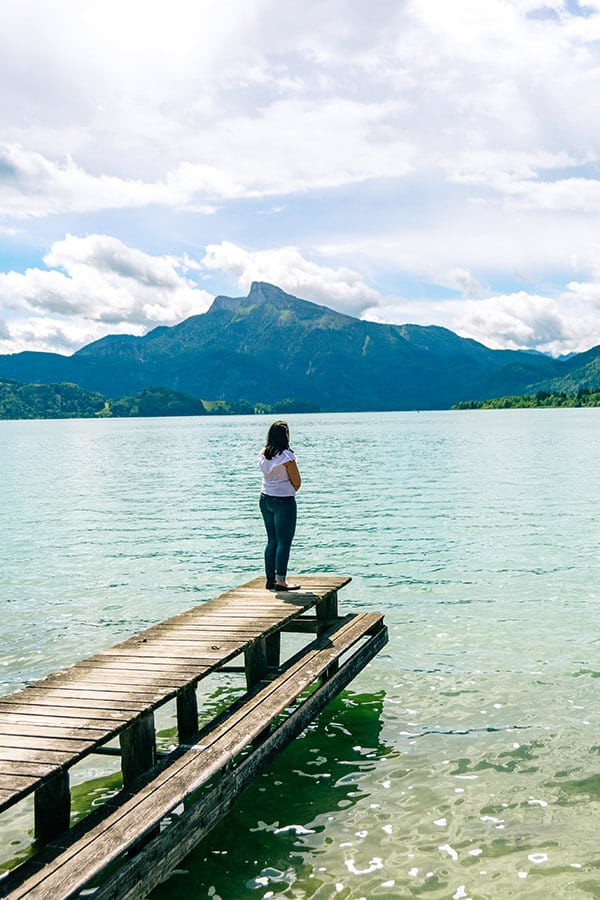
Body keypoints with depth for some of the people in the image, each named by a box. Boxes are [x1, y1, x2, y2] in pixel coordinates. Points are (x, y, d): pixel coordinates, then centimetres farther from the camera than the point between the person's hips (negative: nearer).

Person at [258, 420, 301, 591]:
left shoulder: (263, 454, 5)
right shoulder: (286, 455, -17)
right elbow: (297, 482, -11)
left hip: (265, 499, 7)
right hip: (284, 500, -7)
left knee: (272, 540, 14)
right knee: (284, 542, -1)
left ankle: (270, 579, 17)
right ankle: (280, 581, -2)